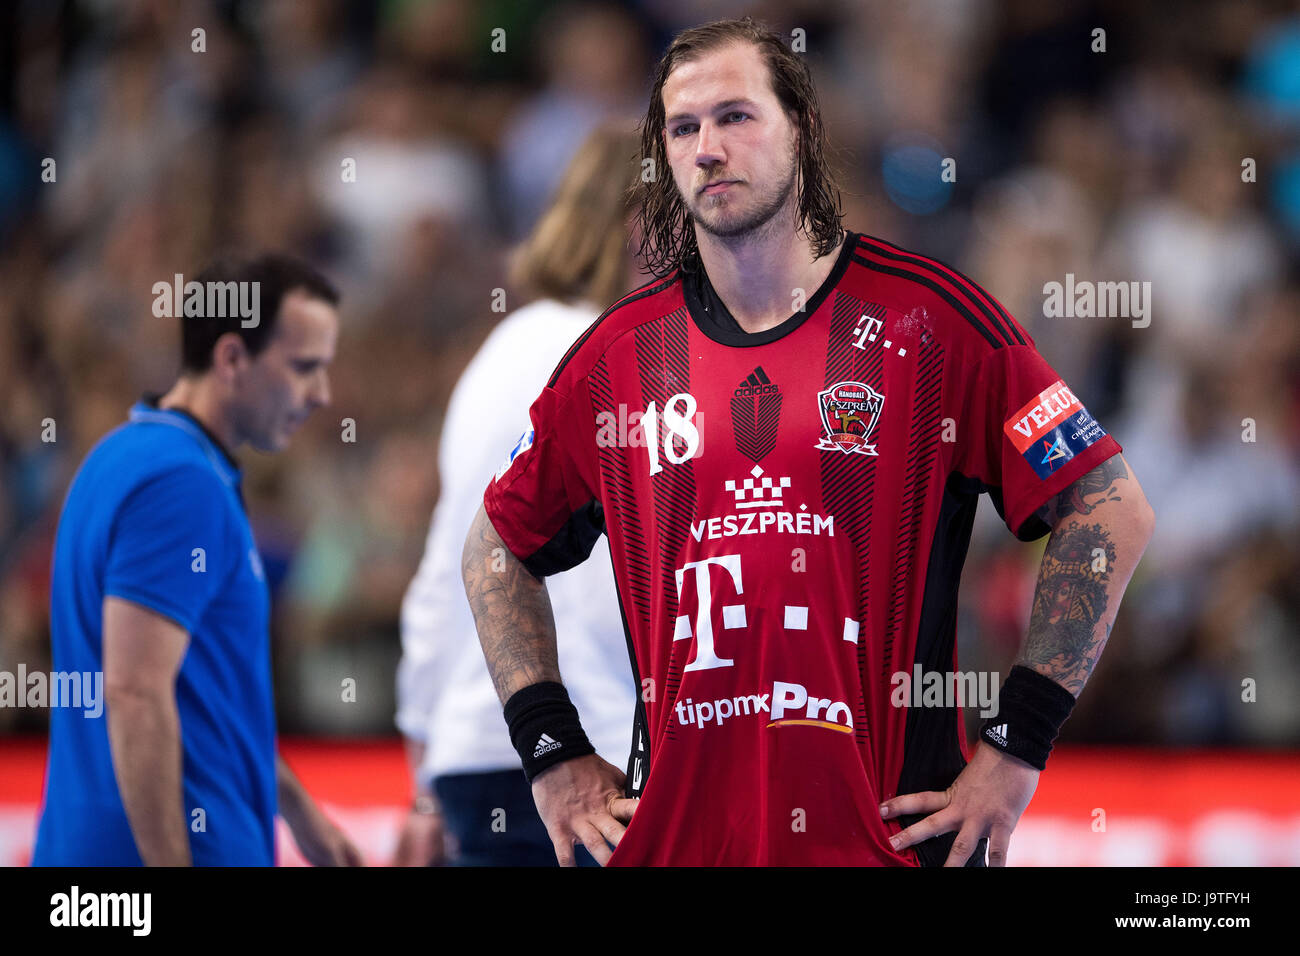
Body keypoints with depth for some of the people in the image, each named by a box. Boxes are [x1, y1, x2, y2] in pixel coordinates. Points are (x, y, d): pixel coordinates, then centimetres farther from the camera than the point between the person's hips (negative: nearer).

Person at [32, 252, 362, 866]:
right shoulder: (183, 486, -15)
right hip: (180, 846, -10)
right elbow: (134, 694, -22)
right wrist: (174, 886, -23)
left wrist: (297, 808, 31)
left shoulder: (128, 459, 17)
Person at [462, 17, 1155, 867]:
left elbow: (1112, 511, -3)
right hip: (674, 835, 3)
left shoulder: (930, 318, -3)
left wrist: (1018, 745, -7)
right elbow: (500, 544, 21)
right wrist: (554, 754, 10)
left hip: (891, 831, -3)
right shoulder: (621, 352, 7)